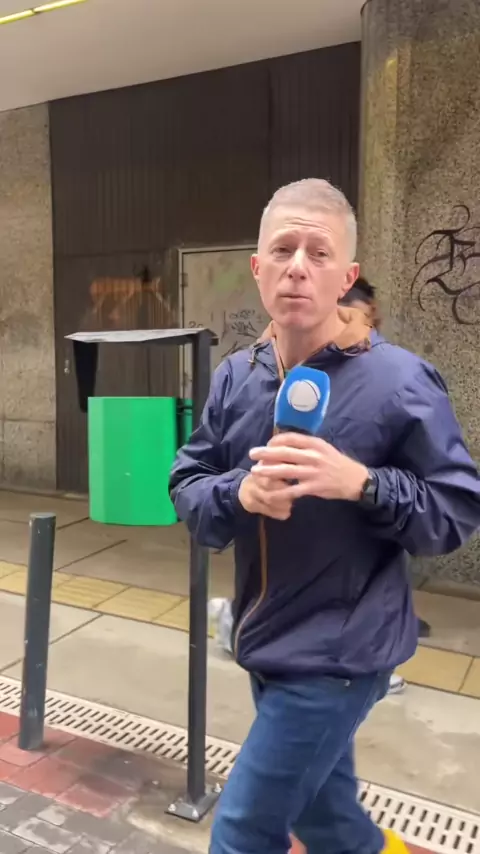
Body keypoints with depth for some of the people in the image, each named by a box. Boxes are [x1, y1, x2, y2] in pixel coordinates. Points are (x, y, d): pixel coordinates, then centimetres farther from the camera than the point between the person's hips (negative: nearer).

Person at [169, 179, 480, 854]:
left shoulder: (400, 381, -17)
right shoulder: (235, 378, -1)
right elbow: (186, 488, 1)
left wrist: (360, 483, -29)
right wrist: (239, 494, -20)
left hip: (340, 656, -6)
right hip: (268, 646, 6)